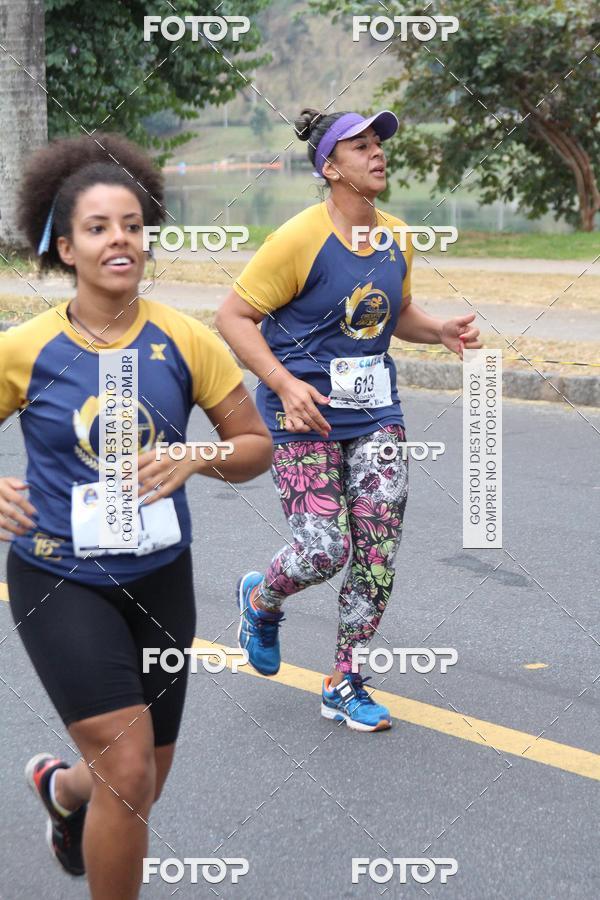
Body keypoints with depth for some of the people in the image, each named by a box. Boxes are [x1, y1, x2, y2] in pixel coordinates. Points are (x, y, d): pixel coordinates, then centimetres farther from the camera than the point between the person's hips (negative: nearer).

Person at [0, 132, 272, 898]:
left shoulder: (183, 341, -6)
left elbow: (256, 446, 1)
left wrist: (195, 457, -18)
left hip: (160, 578, 3)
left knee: (143, 784, 16)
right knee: (129, 770, -17)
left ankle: (61, 786, 52)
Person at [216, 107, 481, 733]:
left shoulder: (396, 237, 7)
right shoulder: (300, 239, -14)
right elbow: (233, 316, -10)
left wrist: (443, 331, 3)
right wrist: (285, 384, -21)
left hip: (376, 414, 6)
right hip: (305, 418, -6)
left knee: (377, 553, 2)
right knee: (324, 550, -11)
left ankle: (343, 685, 17)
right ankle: (260, 600, 26)